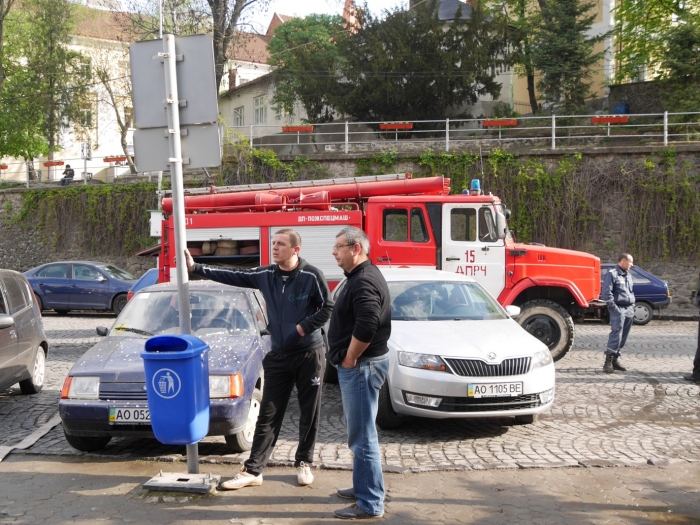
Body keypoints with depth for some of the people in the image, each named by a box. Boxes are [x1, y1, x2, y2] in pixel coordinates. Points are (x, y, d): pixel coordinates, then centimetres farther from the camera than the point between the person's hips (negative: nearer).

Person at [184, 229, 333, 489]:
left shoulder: (311, 276, -11)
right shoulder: (265, 275, 1)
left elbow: (327, 307, -6)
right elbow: (233, 275, 0)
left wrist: (305, 326, -16)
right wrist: (196, 268, -6)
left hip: (309, 354, -3)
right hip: (278, 355, 4)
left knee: (309, 413, 7)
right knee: (268, 415, 4)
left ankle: (304, 463, 25)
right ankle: (252, 471, 7)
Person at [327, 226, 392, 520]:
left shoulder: (364, 281, -19)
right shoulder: (361, 277, 15)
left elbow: (366, 326, -31)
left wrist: (350, 359, -19)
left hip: (361, 366, -11)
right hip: (360, 365, 11)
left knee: (362, 436, -5)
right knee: (360, 433, 19)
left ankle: (370, 504, 1)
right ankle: (365, 488, 31)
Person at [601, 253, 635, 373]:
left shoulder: (628, 275, 20)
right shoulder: (612, 274, -6)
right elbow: (606, 292, -13)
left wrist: (633, 307, 19)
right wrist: (613, 307, -18)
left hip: (629, 310, 8)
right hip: (618, 309, -8)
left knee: (623, 336, 7)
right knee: (616, 334, -16)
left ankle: (615, 359, 14)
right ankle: (608, 361, -15)